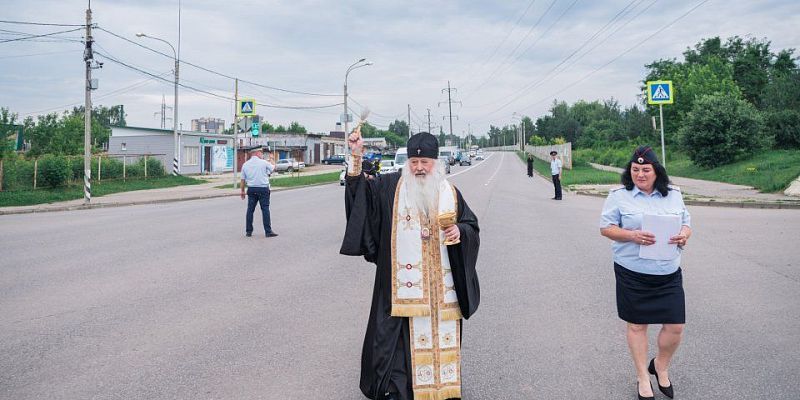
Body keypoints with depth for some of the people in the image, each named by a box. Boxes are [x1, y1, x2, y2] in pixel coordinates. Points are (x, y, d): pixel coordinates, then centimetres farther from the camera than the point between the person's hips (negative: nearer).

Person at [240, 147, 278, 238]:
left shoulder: (245, 164, 5)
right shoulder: (264, 162, -6)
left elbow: (243, 180, 7)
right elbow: (273, 168, 11)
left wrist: (242, 191, 16)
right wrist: (271, 160, 28)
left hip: (251, 189, 4)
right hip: (263, 188, -4)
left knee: (250, 210, 8)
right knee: (265, 210, -1)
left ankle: (248, 231, 11)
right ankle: (268, 231, -1)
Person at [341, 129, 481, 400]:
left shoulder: (450, 193, 8)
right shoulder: (390, 186, 2)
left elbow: (472, 225, 15)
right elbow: (359, 190, -1)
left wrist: (460, 231, -7)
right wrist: (356, 157, -12)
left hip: (440, 282, 2)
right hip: (402, 279, -2)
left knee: (441, 330, 7)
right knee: (401, 333, -1)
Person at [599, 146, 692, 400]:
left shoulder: (674, 196, 9)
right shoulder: (619, 197, -2)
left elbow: (686, 225, 15)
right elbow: (606, 228, -3)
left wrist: (684, 235, -9)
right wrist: (633, 236, -19)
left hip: (668, 274, 3)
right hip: (633, 273, -3)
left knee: (676, 326, 1)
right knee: (637, 324, 8)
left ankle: (661, 365, 31)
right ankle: (643, 377, 26)